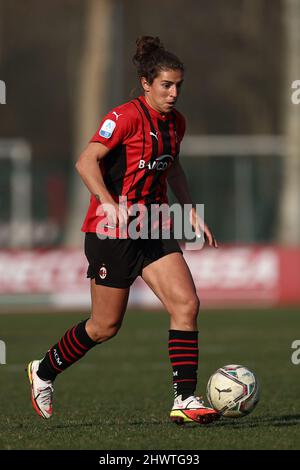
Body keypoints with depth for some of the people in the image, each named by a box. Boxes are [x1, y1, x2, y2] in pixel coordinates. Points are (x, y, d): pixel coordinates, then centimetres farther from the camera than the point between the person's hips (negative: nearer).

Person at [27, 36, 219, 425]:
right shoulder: (127, 116, -16)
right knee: (106, 326, 2)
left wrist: (192, 212, 19)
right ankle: (43, 372, 27)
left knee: (186, 304, -10)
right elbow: (86, 162, -22)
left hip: (154, 227, 7)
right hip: (113, 231, -7)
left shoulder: (175, 122, 9)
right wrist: (111, 205, -34)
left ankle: (185, 400, -9)